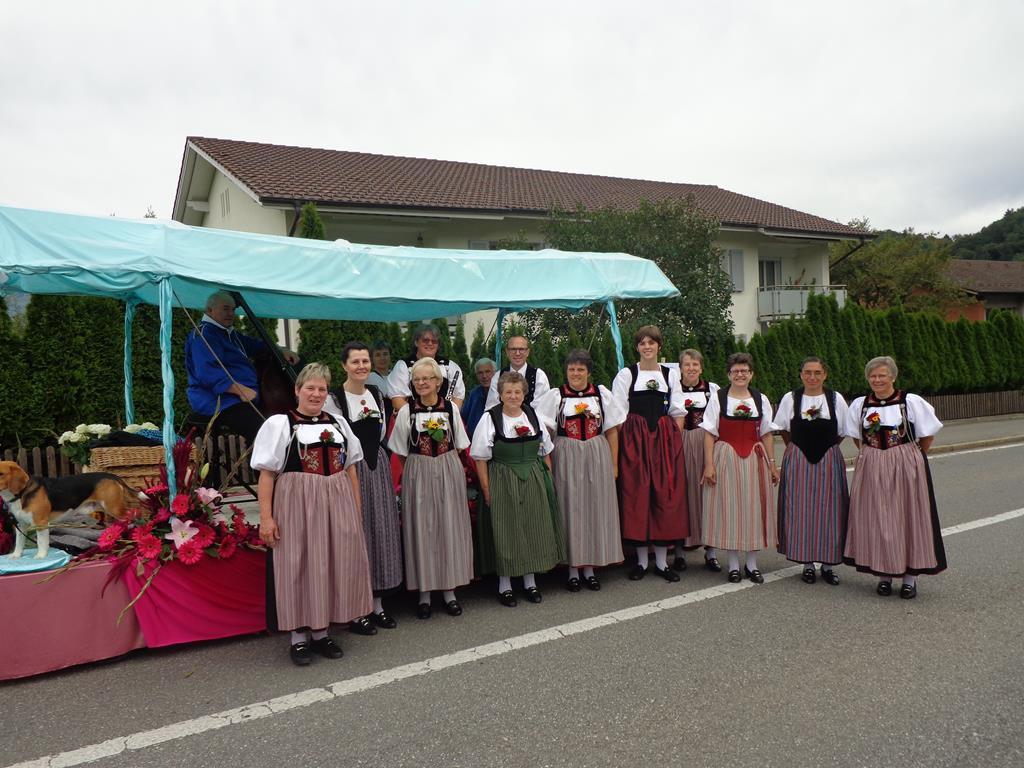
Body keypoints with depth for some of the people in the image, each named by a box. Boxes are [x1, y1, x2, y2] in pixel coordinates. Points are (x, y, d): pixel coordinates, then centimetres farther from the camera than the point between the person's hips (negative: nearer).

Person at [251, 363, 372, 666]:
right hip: (297, 505, -4)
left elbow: (350, 469, 15)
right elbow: (267, 474, -6)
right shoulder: (279, 424, -1)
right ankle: (299, 636, 15)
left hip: (336, 506, 5)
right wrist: (266, 517, -12)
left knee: (331, 566, 8)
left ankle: (320, 632, 22)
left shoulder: (338, 423, 13)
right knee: (298, 567, 2)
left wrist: (357, 509, 11)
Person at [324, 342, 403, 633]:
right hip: (350, 468, -6)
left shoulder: (376, 394, 10)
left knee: (381, 530, 9)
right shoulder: (333, 398, -9)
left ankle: (377, 604, 22)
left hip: (377, 466, 6)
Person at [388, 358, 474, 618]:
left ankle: (449, 590, 17)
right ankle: (424, 593, 14)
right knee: (421, 530, 3)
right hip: (418, 476, -1)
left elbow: (458, 446, 8)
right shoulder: (407, 411, -4)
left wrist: (448, 468, 4)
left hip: (449, 474, 2)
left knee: (450, 528, 6)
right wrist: (416, 471, 1)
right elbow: (400, 452, 2)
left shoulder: (450, 408, 0)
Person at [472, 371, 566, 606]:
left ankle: (530, 582, 25)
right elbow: (481, 458, -8)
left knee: (533, 529, 9)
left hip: (533, 481, 4)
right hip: (502, 483, -4)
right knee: (505, 532, 1)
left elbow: (545, 452, 14)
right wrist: (486, 490, -11)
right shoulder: (489, 419, -7)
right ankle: (504, 586, 16)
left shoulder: (533, 416, 6)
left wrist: (548, 479, 8)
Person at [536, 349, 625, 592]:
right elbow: (546, 432, 0)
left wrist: (614, 464, 4)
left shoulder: (602, 394, 5)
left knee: (595, 508, 6)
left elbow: (612, 431, 7)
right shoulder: (554, 396, 1)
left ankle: (589, 568, 19)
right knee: (570, 510, 3)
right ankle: (573, 569, 14)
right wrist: (547, 465, -7)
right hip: (566, 459, -2)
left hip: (597, 457, 2)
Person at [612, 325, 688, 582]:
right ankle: (642, 560, 11)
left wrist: (675, 440, 0)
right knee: (636, 496, -1)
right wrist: (625, 442, -8)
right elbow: (619, 413, 0)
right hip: (634, 438, -2)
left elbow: (678, 412, 10)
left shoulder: (670, 374, 11)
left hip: (665, 439, 2)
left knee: (666, 496, 1)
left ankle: (662, 561, 10)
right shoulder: (626, 374, 4)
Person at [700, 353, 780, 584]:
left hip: (754, 460, 3)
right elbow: (710, 434, -2)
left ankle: (752, 564, 16)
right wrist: (709, 464, -9)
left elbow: (766, 435, 11)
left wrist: (772, 464, 8)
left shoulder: (761, 399, 8)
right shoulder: (718, 398, 0)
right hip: (726, 459, -2)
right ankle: (733, 564, 11)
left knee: (754, 508, 5)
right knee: (728, 508, 0)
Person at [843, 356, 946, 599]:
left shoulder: (911, 401, -6)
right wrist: (874, 456, 10)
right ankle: (883, 574, 17)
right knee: (876, 521, 5)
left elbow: (928, 434, 3)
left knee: (908, 518, 4)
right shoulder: (859, 405, 3)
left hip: (905, 468, -2)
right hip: (871, 469, 3)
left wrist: (914, 457, 5)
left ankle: (910, 576, 15)